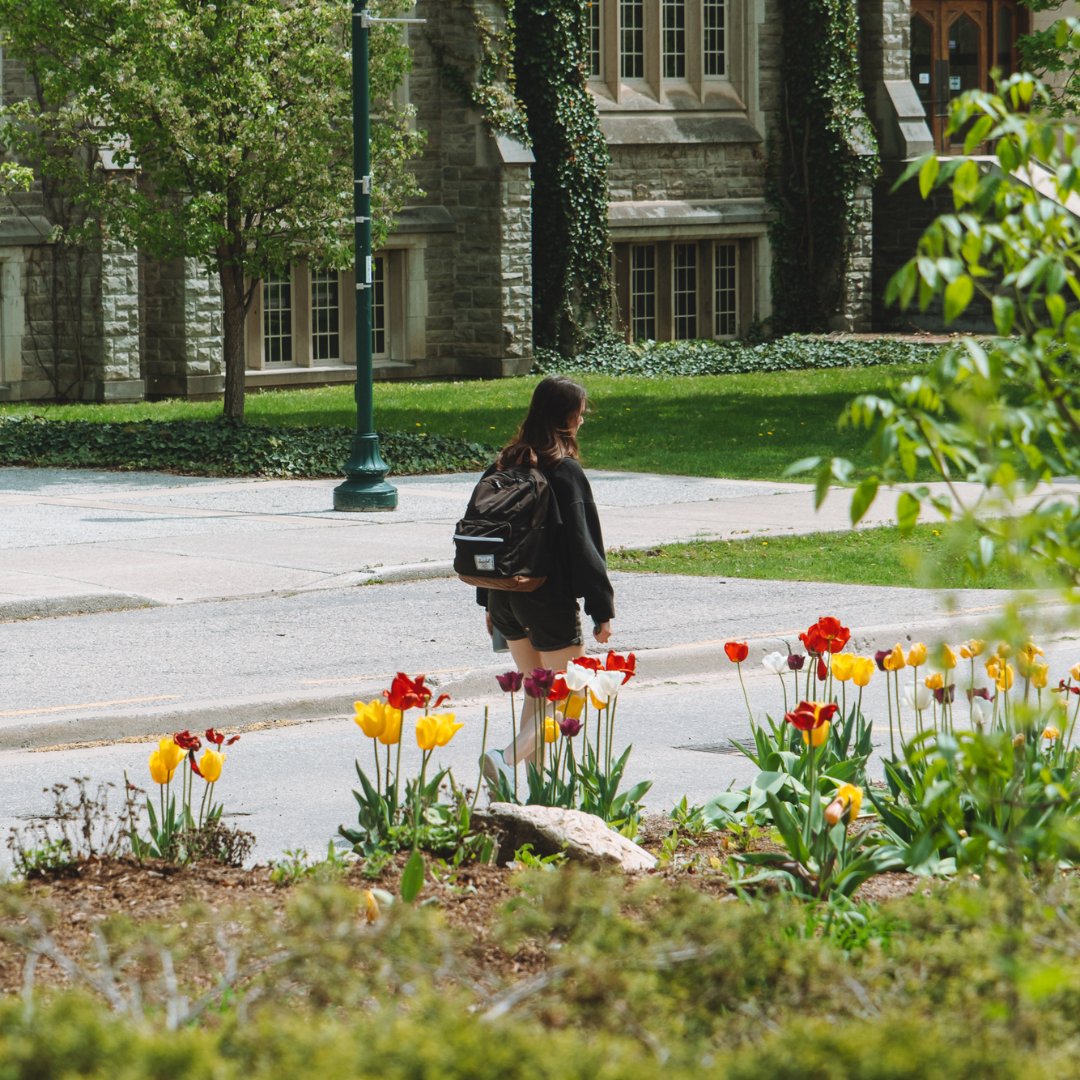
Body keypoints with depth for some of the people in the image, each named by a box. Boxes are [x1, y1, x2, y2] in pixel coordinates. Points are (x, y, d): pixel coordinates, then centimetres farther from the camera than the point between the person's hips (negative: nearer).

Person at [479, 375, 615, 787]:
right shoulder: (564, 470, -14)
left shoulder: (506, 463, 7)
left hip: (505, 595, 7)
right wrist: (602, 609, -11)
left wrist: (491, 601, 18)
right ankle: (508, 758, -19)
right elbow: (580, 543, -16)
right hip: (549, 598, -7)